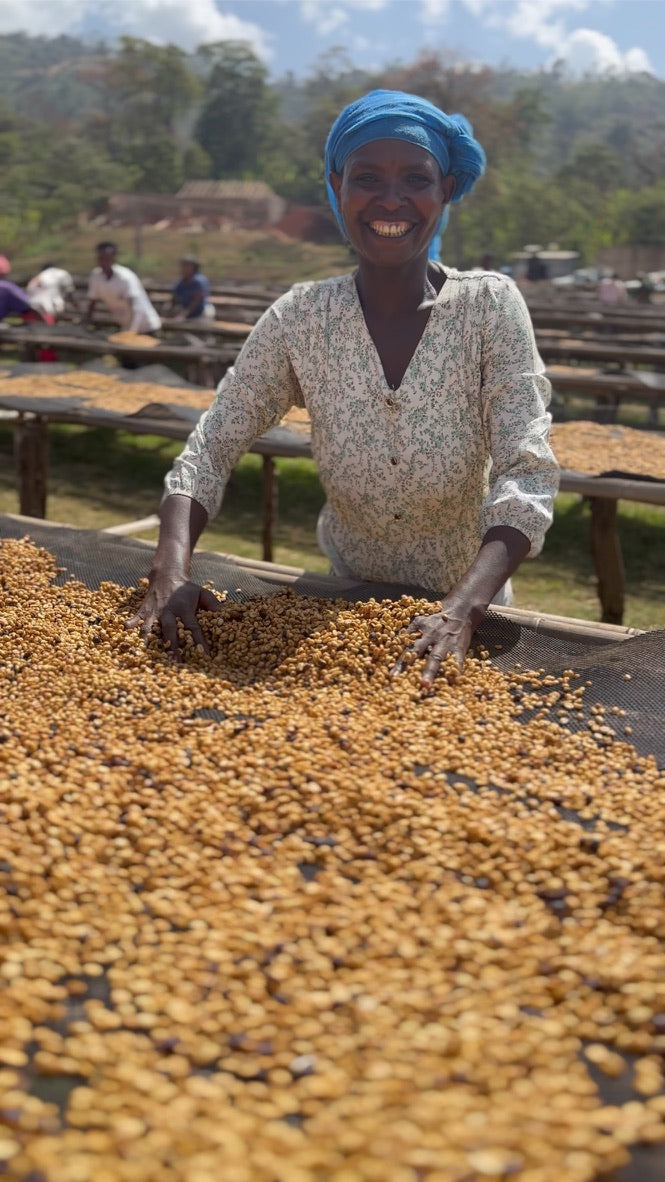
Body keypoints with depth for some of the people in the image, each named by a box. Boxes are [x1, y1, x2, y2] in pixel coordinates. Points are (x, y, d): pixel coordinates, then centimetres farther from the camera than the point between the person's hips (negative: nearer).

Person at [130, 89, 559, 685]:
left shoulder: (490, 305, -13)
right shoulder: (300, 317, -8)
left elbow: (526, 477, -19)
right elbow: (210, 448, -8)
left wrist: (461, 610, -35)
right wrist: (173, 568, -26)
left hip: (466, 598, 0)